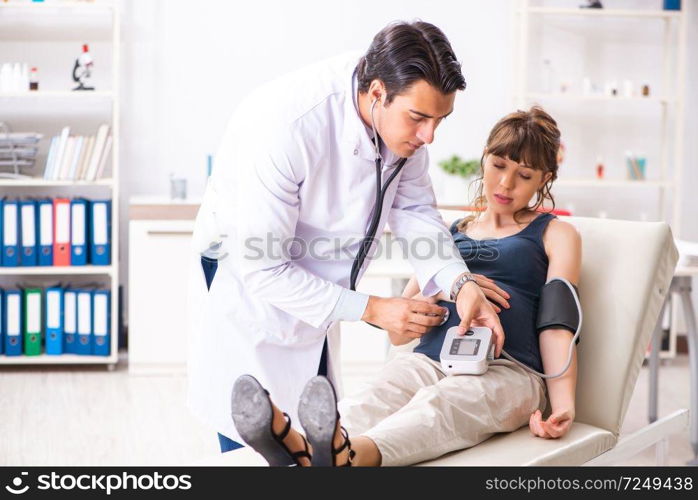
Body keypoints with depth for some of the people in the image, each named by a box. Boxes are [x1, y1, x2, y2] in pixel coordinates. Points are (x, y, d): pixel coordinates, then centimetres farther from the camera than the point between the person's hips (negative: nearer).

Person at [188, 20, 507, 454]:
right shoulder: (285, 126, -34)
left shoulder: (402, 111, -14)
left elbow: (413, 208, -2)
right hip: (249, 288, -6)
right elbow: (263, 269, -28)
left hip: (314, 302, 6)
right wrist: (371, 309, -25)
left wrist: (460, 283, -19)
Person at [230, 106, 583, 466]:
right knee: (371, 401, -34)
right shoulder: (449, 234, 29)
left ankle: (350, 454, -68)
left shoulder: (556, 235, 20)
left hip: (509, 371, -3)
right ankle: (303, 448, -64)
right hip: (431, 360, 3)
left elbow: (555, 327, 5)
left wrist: (563, 404, -13)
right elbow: (398, 332, 24)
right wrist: (442, 291, 3)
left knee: (438, 404, -39)